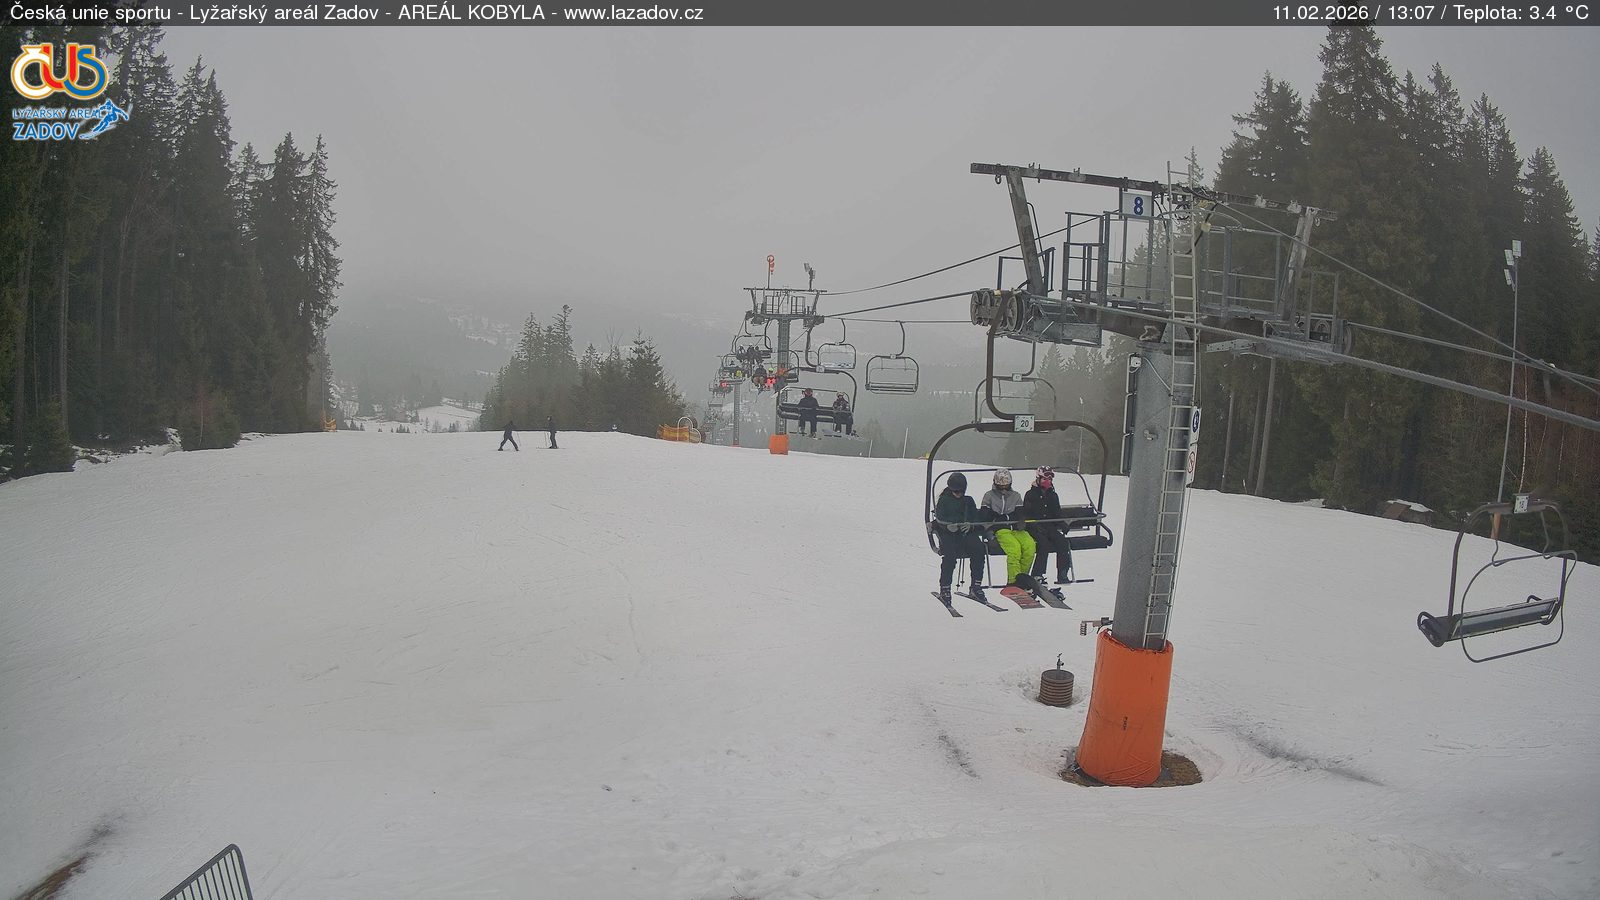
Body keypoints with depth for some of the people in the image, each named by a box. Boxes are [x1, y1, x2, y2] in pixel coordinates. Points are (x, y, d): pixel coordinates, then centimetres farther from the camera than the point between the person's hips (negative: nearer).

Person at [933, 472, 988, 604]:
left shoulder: (968, 501, 23)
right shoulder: (944, 500, 13)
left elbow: (975, 517, 12)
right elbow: (940, 518, -2)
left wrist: (970, 525, -12)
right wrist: (948, 525, -25)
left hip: (967, 531, 3)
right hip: (948, 533, -3)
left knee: (979, 549, -26)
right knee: (950, 554, -32)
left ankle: (976, 587, -18)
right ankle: (944, 589, -22)